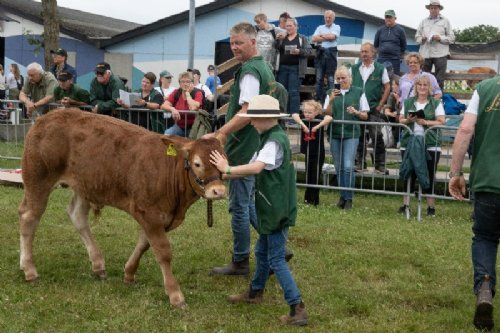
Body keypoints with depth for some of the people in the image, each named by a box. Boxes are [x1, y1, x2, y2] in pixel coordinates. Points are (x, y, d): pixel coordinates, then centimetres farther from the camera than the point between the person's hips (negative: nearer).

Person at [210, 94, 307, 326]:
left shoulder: (275, 141, -19)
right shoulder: (269, 138, 12)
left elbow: (256, 168, -34)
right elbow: (253, 167, 12)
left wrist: (227, 169, -25)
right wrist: (223, 175, 5)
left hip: (277, 210, -10)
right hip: (272, 209, 10)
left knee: (276, 259, -6)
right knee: (262, 251, 23)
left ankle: (297, 309, -3)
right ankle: (255, 292, 41)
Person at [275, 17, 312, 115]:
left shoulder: (302, 38, 7)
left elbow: (309, 51, 0)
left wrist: (299, 51, -17)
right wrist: (278, 39, -12)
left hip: (295, 68, -3)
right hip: (282, 68, 3)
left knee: (293, 92, -8)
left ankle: (294, 114, -8)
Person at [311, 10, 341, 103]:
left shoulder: (336, 27, 8)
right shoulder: (320, 27, 16)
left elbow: (332, 36, -12)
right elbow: (314, 39, 0)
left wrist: (321, 35, 1)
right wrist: (327, 38, -4)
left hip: (331, 53, -3)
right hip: (320, 53, 3)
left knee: (331, 78, -2)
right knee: (319, 78, 3)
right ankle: (319, 99, 8)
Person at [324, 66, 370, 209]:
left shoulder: (358, 92, 4)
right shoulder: (331, 93, 10)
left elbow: (365, 116, 6)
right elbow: (327, 114, 5)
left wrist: (356, 112, -14)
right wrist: (331, 100, -9)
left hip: (351, 134, -3)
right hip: (335, 134, 3)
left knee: (348, 166, -13)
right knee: (339, 168, 7)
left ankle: (348, 198, -7)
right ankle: (342, 196, 17)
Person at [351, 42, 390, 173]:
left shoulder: (380, 69, 1)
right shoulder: (355, 68, 9)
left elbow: (387, 87, 2)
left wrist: (380, 106, -4)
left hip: (374, 109, -3)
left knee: (376, 136, -7)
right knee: (359, 136, 9)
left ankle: (380, 165, 0)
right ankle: (360, 162, 20)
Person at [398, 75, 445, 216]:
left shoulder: (436, 103, 5)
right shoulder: (408, 102, 14)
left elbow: (441, 122, -4)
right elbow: (401, 120, 13)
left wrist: (425, 122, -15)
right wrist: (408, 120, -8)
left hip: (430, 145, -2)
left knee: (429, 176, 0)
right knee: (409, 174, 5)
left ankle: (431, 206, 8)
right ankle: (406, 204, 11)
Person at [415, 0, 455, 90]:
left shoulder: (445, 21, 10)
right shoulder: (424, 21, 17)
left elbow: (452, 38, 5)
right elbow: (417, 37, 16)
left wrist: (440, 38, -11)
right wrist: (422, 39, -6)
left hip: (440, 54, -2)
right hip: (425, 54, 2)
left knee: (439, 80, -2)